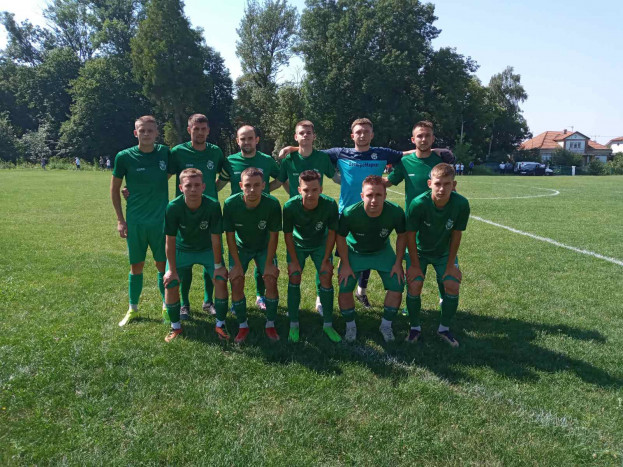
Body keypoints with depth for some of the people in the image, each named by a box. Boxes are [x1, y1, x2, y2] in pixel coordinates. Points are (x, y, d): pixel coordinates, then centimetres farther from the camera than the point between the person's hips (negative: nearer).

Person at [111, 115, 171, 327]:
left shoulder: (165, 153, -2)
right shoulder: (125, 157, -6)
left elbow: (171, 172, 18)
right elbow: (114, 188, 3)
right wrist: (120, 219, -1)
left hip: (161, 220, 1)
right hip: (135, 222, -1)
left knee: (163, 265, 7)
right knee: (136, 266, 9)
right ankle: (133, 309, 26)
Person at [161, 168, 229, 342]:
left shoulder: (213, 205, -29)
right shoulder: (173, 207, -28)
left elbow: (215, 238, -20)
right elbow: (170, 241, -19)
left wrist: (218, 266, -15)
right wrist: (172, 270, -15)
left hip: (208, 249, 0)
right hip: (182, 249, 1)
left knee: (221, 279, -16)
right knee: (170, 283, -10)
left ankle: (220, 324, 5)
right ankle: (175, 326, 14)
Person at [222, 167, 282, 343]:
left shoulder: (272, 204, -28)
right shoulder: (231, 204, -27)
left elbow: (273, 236, -16)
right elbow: (230, 235, -16)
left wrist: (269, 263, -14)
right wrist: (237, 264, -14)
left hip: (264, 248, 0)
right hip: (239, 248, 0)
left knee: (271, 281, -11)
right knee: (236, 283, -11)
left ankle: (270, 325, 9)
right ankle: (242, 326, 9)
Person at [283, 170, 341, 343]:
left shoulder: (330, 205, -30)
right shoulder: (290, 206, -31)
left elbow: (331, 233, -15)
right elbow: (288, 234, -15)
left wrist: (326, 260, -12)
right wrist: (294, 261, -12)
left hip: (321, 244, 0)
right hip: (297, 244, 0)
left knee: (326, 277, -8)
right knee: (294, 277, -8)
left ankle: (328, 325, 7)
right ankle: (293, 325, 7)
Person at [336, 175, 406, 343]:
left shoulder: (395, 212, -29)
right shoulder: (350, 213, -34)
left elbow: (402, 236, -9)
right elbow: (340, 237, -15)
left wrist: (398, 263, -7)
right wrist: (345, 265, -11)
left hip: (382, 252, 2)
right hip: (354, 252, -1)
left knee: (397, 286, -8)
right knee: (345, 288, -12)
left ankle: (386, 325, 17)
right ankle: (350, 325, 15)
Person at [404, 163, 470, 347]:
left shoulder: (461, 204, -25)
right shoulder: (418, 204, -31)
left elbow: (456, 234, -12)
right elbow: (410, 235, -19)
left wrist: (450, 265, -8)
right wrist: (415, 265, -14)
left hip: (444, 252, 2)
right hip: (419, 251, -2)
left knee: (453, 285, -11)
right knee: (414, 285, -15)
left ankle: (444, 328, 12)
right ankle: (415, 328, 9)